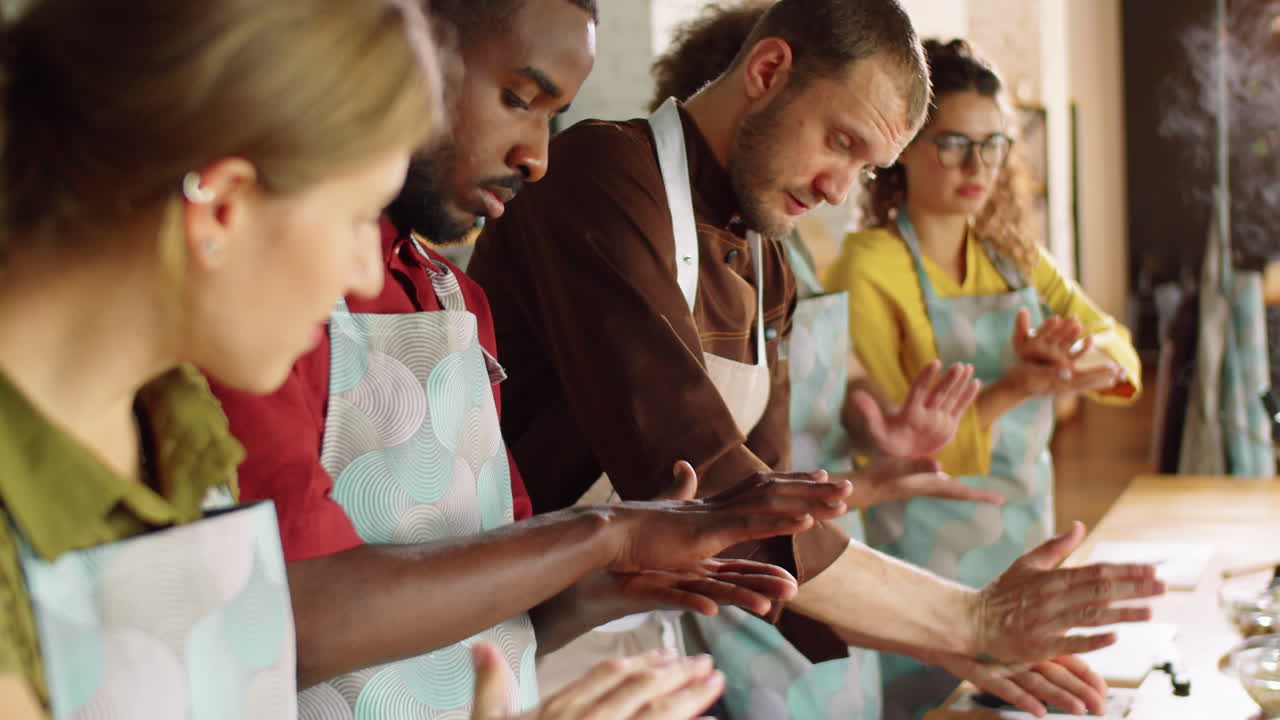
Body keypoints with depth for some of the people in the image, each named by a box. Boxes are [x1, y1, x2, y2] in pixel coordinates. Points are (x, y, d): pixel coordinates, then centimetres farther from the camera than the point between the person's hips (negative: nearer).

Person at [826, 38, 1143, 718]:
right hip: (927, 562, -6)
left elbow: (1117, 349, 0)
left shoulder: (1012, 253, 8)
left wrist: (1084, 354, -24)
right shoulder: (868, 269, -13)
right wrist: (1012, 391, -30)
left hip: (1026, 547, 6)